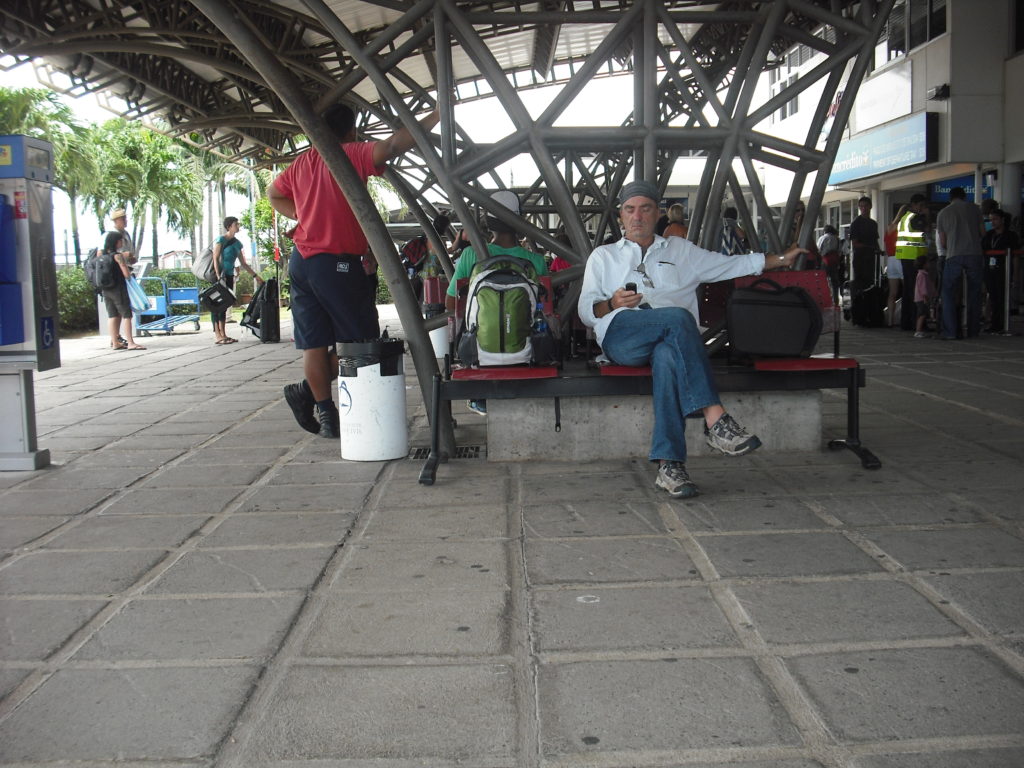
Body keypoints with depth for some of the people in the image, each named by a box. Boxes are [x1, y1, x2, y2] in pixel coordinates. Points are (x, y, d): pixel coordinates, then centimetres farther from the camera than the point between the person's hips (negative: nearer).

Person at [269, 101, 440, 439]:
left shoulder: (302, 162, 14)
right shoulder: (353, 155, -6)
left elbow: (273, 194, 28)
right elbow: (392, 145, -20)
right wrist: (435, 116, -17)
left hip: (301, 260, 7)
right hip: (337, 263, -7)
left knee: (315, 342, 7)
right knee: (358, 340, 4)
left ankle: (326, 416, 8)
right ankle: (307, 391, -2)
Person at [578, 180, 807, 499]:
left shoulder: (681, 250, 30)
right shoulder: (602, 256, 25)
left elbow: (732, 265, 29)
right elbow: (586, 310, 14)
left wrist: (781, 259, 24)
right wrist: (612, 304, -7)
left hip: (671, 340, 1)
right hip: (621, 336, -1)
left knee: (667, 358, -38)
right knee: (678, 317, -33)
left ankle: (669, 464, -45)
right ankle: (714, 417, -41)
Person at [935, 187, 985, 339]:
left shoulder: (943, 213, 9)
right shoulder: (974, 208, 7)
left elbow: (942, 243, 10)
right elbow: (982, 232, 10)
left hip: (954, 257, -1)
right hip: (974, 255, 1)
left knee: (948, 293, 5)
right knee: (974, 293, 9)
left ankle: (949, 331, -5)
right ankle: (973, 331, 10)